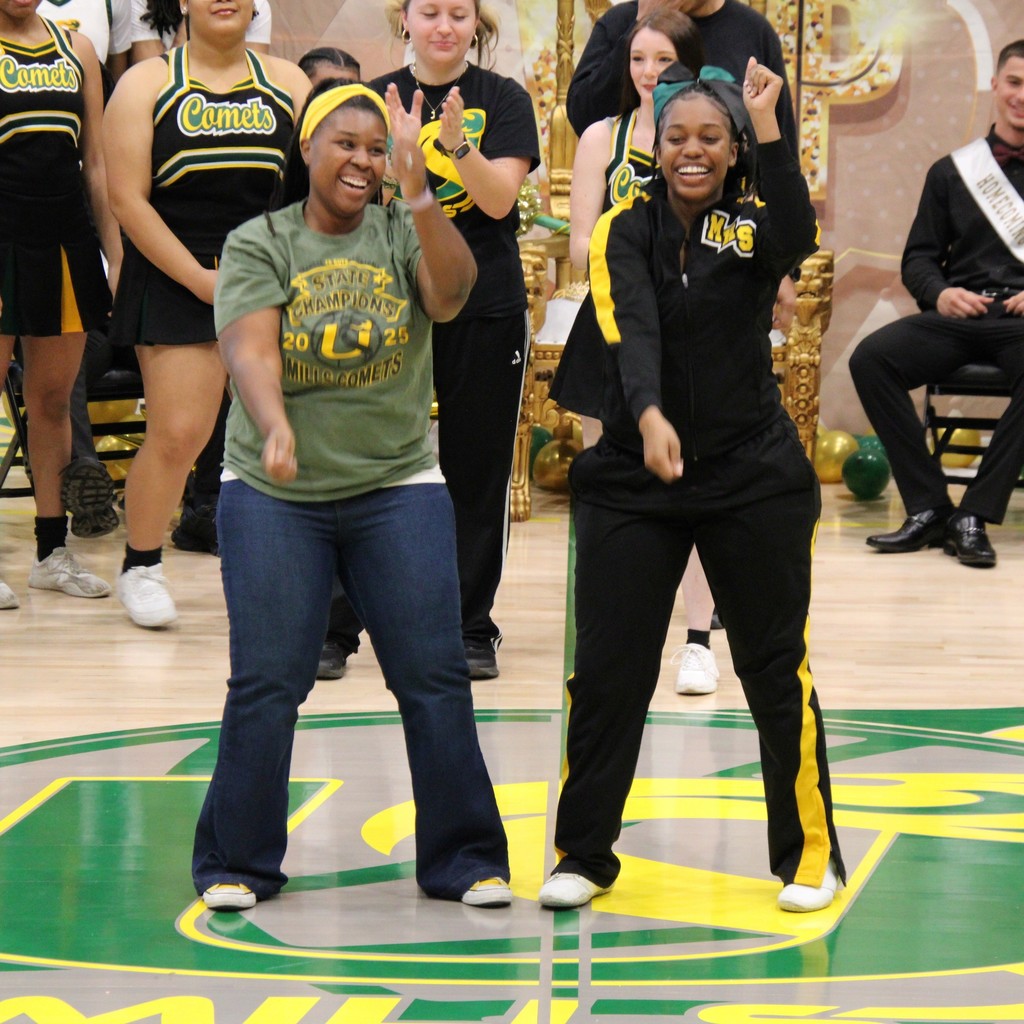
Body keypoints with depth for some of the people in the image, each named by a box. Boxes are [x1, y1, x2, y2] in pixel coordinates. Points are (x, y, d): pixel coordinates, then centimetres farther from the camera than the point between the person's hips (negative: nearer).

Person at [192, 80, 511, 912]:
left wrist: (419, 191, -31)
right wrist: (274, 426, -35)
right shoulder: (258, 244, -2)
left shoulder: (404, 234, 3)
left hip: (399, 486, 1)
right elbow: (250, 347, -16)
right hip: (273, 495, -1)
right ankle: (238, 865, 10)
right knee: (266, 681, -3)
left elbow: (451, 293, -18)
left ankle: (465, 860, 9)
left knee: (435, 679, -2)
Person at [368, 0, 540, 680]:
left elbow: (499, 199, -10)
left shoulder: (503, 100, 1)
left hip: (485, 309, -1)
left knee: (477, 470, 3)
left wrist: (456, 142, -26)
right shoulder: (377, 99, 6)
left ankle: (472, 628, 12)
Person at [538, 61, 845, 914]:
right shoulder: (624, 230, -4)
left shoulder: (750, 225, -3)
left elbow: (797, 240, -28)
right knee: (607, 671, 1)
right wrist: (650, 418, -37)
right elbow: (633, 330, -21)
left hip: (754, 479, 0)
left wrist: (769, 126, -32)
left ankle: (811, 855, 18)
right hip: (632, 480, 1)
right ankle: (584, 854, 16)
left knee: (776, 666, 4)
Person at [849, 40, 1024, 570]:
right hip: (958, 316, 3)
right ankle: (928, 508, -20)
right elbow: (918, 258, 16)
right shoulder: (953, 171, 15)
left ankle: (974, 515, -29)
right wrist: (939, 293, -6)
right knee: (870, 358, -25)